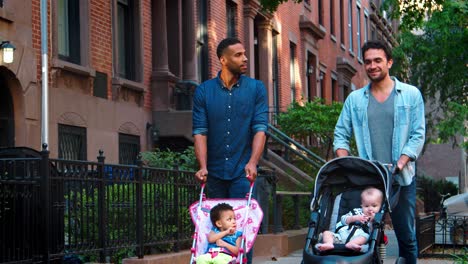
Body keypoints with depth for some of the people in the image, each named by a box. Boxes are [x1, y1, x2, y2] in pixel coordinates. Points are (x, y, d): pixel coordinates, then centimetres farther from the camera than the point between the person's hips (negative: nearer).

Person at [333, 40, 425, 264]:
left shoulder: (411, 94, 5)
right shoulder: (355, 99, 10)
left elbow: (418, 135, 1)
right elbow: (340, 135, 10)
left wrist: (400, 163, -12)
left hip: (401, 178, -1)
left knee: (406, 236, 4)